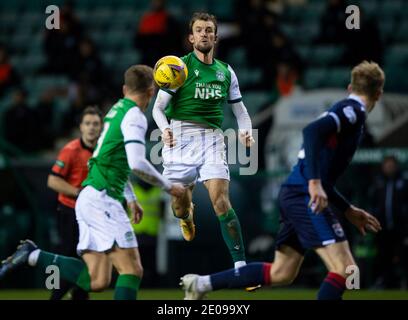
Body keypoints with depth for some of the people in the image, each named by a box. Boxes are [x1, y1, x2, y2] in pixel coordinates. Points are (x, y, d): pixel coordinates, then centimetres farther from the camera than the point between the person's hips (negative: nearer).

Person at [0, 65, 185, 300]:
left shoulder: (118, 109, 20)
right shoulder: (135, 116, -9)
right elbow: (137, 164, -22)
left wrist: (131, 199, 33)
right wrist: (168, 186, -8)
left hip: (90, 198, 9)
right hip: (102, 199, -9)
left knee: (96, 281, 3)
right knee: (132, 270, -12)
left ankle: (32, 256, 1)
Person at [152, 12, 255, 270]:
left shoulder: (226, 72, 13)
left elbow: (239, 109, 20)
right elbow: (158, 107, -1)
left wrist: (246, 131, -1)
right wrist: (165, 129, -22)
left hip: (212, 138, 1)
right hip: (181, 138, -1)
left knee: (221, 200, -16)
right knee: (179, 207, 5)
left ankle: (240, 265, -17)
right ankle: (187, 216, 45)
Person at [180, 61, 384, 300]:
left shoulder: (347, 111, 23)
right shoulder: (354, 110, -6)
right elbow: (313, 131, -25)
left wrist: (349, 211, 31)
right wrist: (315, 183, -31)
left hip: (295, 193, 10)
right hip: (305, 197, -10)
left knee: (281, 274, 17)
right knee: (344, 270, -14)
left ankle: (202, 283, 21)